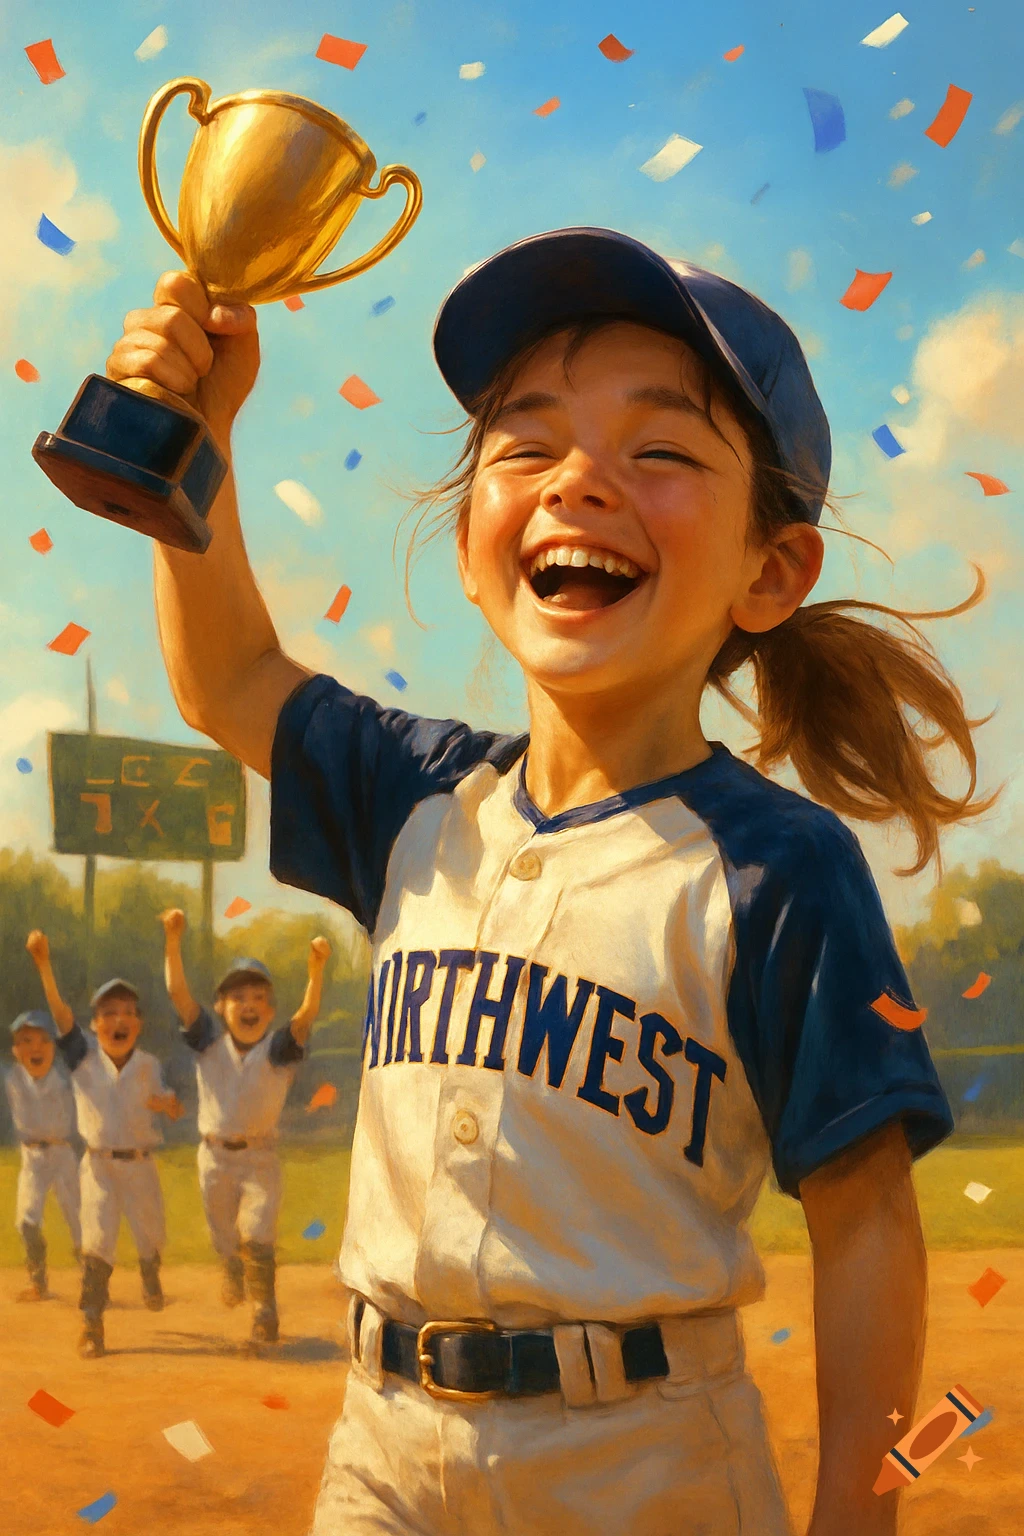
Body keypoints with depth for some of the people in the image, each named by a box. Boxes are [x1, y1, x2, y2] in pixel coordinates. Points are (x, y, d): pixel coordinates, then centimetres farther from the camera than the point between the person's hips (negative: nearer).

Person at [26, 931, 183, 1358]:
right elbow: (60, 1011, -22)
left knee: (150, 1235, 15)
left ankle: (149, 1276, 49)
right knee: (97, 1242, -11)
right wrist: (43, 964, -35)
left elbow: (177, 1110, -7)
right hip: (99, 1163, -1)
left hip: (140, 1163, 2)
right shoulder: (83, 1058, -8)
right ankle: (91, 1324, -3)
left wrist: (165, 1103, -33)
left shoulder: (149, 1065, -5)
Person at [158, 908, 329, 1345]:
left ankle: (265, 1312, 0)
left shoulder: (279, 1049, -9)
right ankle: (233, 1275, 50)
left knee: (256, 1236, -16)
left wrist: (316, 969, -44)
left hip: (260, 1157, -2)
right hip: (215, 1156, 2)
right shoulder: (209, 1042, -4)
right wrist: (173, 940, -27)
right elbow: (179, 993, -14)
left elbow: (307, 1014, -27)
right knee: (225, 1240, 18)